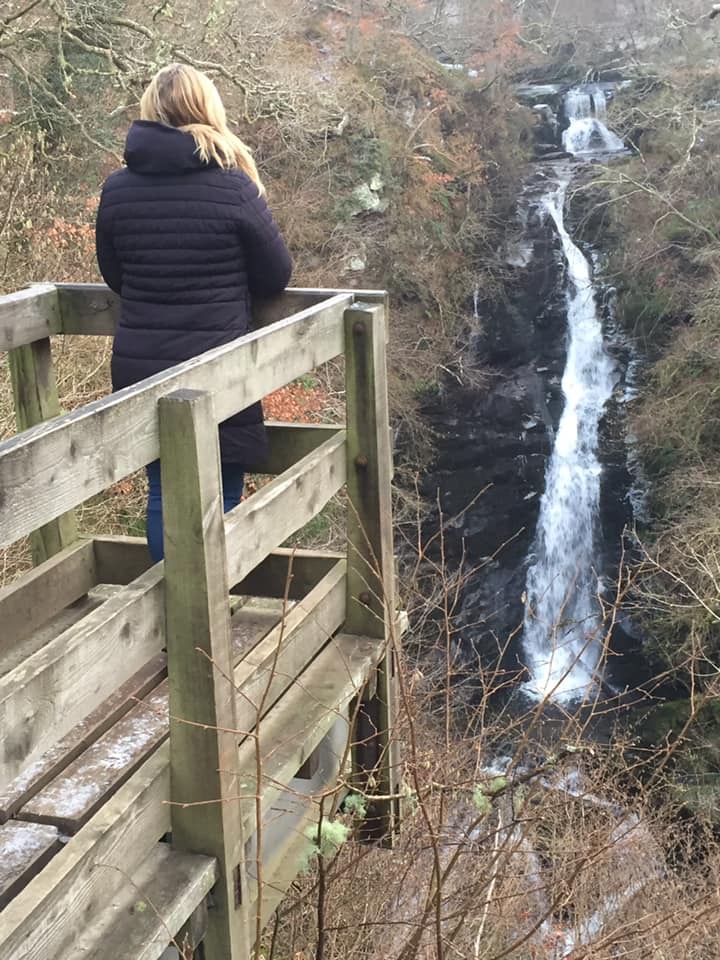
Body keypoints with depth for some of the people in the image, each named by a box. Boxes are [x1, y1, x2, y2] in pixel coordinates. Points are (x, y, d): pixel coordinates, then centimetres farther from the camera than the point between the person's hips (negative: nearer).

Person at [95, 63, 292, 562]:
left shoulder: (117, 189, 0)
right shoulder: (234, 187, -11)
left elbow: (114, 277, 11)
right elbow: (277, 275, -2)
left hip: (139, 370, 4)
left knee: (163, 494, 15)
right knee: (219, 500, 10)